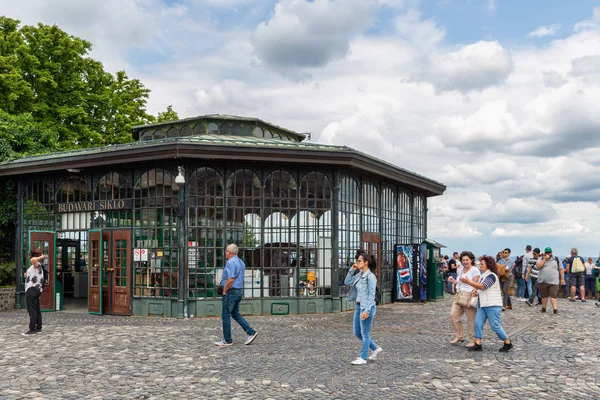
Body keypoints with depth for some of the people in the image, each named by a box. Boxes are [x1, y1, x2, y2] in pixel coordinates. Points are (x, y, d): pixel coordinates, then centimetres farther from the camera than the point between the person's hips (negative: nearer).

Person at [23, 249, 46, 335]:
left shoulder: (37, 265, -12)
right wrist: (27, 275, 13)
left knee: (32, 311, -10)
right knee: (36, 310, 13)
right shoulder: (37, 266, 18)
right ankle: (38, 328, 18)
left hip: (32, 290, -10)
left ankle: (32, 330, -10)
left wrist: (40, 257, -20)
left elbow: (32, 260, -36)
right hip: (36, 289, 10)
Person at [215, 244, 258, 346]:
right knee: (235, 314, 17)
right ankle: (251, 332, 10)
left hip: (231, 292, -9)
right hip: (239, 291, 9)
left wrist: (224, 291, -14)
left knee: (226, 315, 1)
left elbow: (230, 279, -26)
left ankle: (227, 340, 6)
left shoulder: (230, 262, -17)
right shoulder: (241, 262, 13)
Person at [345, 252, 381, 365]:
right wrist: (352, 270, 3)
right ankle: (376, 348, 29)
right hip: (359, 307, 9)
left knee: (365, 334, 2)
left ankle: (363, 358, 12)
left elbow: (371, 295, -18)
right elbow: (347, 282, 16)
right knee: (357, 333, 14)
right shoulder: (359, 275, 9)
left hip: (367, 308, -9)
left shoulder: (370, 276, -15)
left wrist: (367, 311, -22)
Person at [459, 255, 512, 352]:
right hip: (483, 305, 8)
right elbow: (478, 285, 25)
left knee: (495, 326, -4)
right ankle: (478, 344, 0)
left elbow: (483, 286, -23)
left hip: (493, 305, -8)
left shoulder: (491, 276, -13)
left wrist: (469, 282, -26)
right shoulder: (483, 275, 15)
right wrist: (475, 290, 1)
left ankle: (508, 343, 12)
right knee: (478, 323, -2)